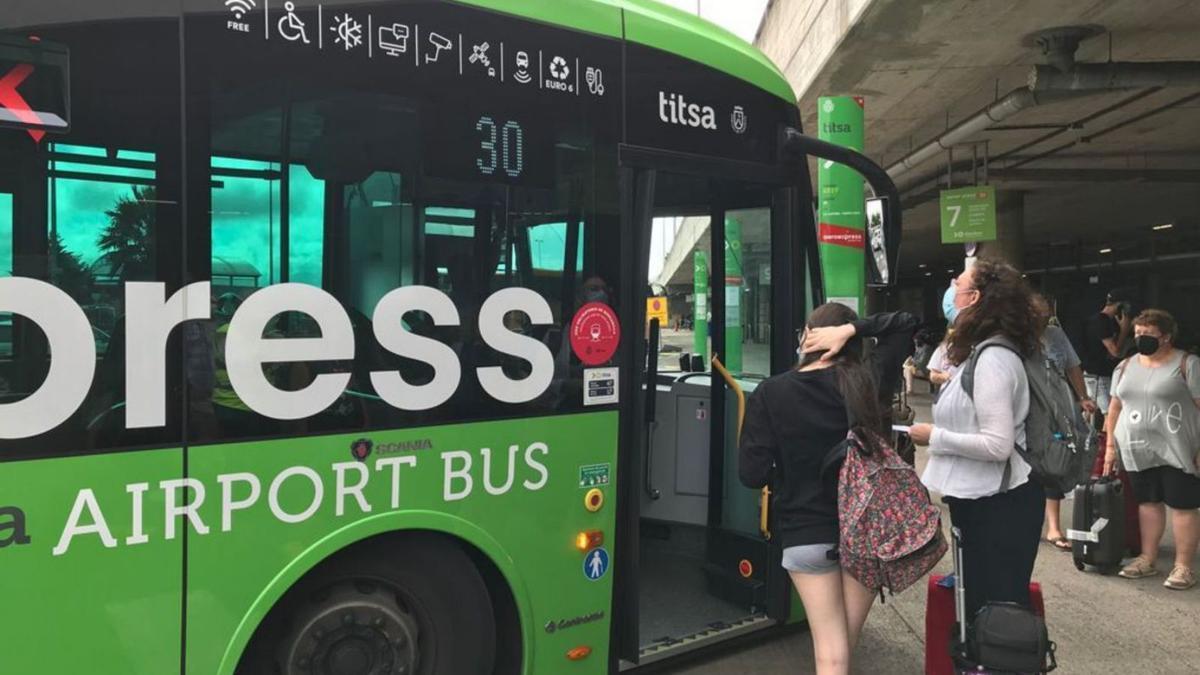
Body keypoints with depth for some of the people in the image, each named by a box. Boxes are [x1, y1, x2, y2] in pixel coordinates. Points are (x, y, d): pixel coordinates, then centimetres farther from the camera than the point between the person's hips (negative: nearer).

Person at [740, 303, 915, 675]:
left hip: (806, 536, -2)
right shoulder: (868, 383, -5)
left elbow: (752, 474, -13)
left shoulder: (770, 393, -11)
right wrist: (851, 329, -7)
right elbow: (907, 322, 7)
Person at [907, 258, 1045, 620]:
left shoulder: (992, 358, -22)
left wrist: (934, 437, -18)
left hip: (998, 503, -10)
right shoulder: (982, 353, 11)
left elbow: (998, 445, -27)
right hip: (982, 498, 10)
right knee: (982, 603, 20)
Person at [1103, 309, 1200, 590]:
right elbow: (1115, 407, 14)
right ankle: (1147, 560, 20)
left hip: (1177, 450, -5)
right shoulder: (1126, 367, 11)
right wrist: (1111, 445, 10)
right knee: (1147, 502, 11)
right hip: (1138, 451, 5)